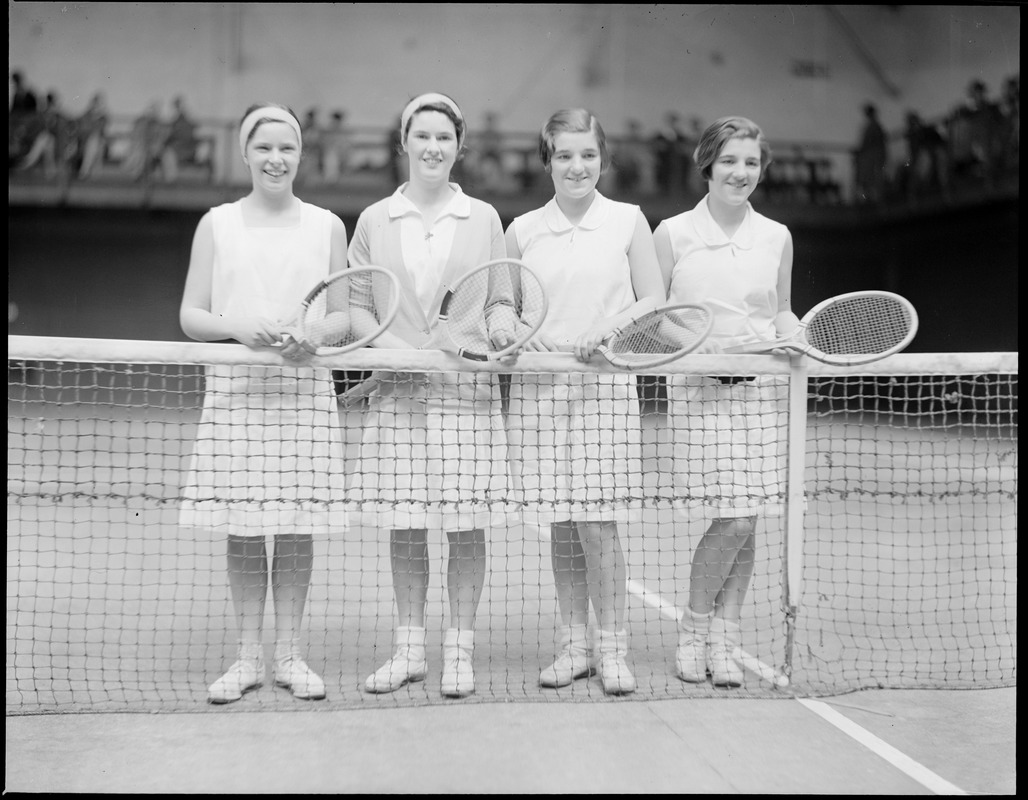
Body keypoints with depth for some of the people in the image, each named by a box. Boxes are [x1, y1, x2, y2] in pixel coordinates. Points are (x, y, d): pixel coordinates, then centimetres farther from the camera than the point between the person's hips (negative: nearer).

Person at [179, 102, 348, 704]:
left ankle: (289, 653, 14)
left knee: (298, 528, 2)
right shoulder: (218, 224, 8)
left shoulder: (327, 226, 8)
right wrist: (239, 327, -13)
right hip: (236, 388, 0)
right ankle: (249, 655, 14)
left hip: (306, 389, 0)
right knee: (242, 529, 2)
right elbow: (191, 316, 6)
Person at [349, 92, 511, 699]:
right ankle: (409, 648, 18)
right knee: (403, 527, 5)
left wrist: (502, 328, -11)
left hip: (467, 389, -1)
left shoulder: (483, 219, 8)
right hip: (396, 391, 1)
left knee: (465, 525, 0)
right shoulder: (374, 221, 10)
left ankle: (460, 649, 13)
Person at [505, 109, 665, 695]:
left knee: (598, 523, -5)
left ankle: (613, 650, 8)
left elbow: (653, 301, 5)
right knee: (561, 527, 5)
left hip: (606, 383, -2)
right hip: (538, 387, 2)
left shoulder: (628, 220, 6)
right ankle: (574, 647, 17)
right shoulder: (523, 230, 10)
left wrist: (609, 327, -12)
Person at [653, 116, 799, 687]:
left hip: (763, 386, 3)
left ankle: (724, 641, 16)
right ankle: (695, 630, 12)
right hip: (699, 388, -3)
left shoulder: (777, 238, 11)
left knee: (747, 519, 2)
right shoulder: (674, 234, 2)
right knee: (732, 519, -10)